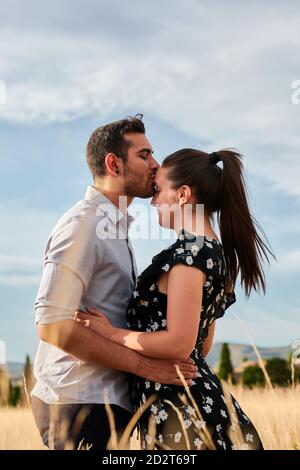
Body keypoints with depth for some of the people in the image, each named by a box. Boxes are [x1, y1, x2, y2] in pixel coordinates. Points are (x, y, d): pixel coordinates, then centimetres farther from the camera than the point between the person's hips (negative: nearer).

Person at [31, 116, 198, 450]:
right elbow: (52, 325, -23)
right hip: (81, 404, -9)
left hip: (106, 400, 9)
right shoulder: (82, 224, -14)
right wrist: (142, 364, -20)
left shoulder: (114, 226, 17)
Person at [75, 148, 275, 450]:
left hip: (178, 406, -10)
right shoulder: (216, 253, 14)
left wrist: (112, 333, -11)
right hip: (201, 398, 10)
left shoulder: (189, 251, -15)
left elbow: (179, 344, -22)